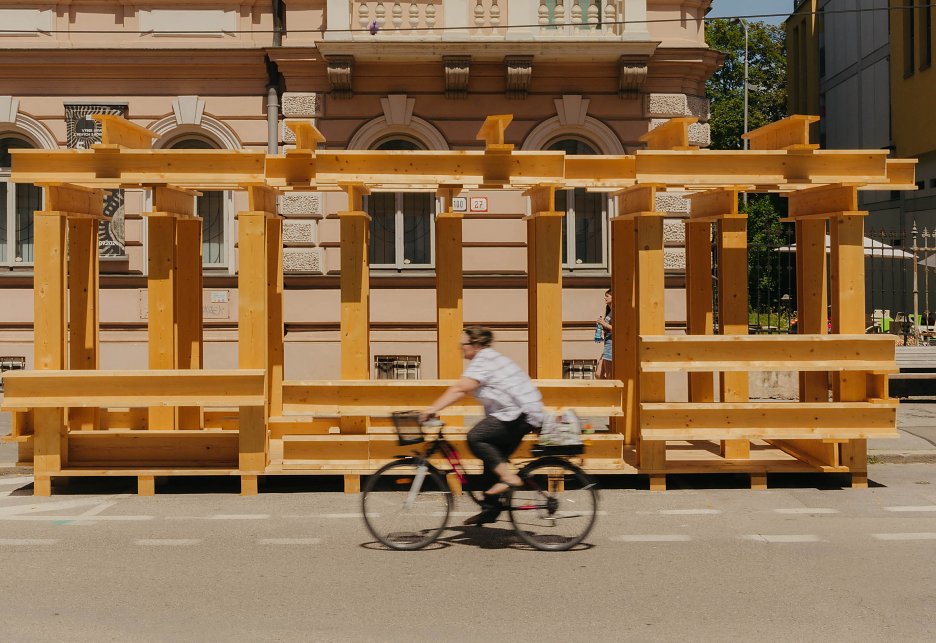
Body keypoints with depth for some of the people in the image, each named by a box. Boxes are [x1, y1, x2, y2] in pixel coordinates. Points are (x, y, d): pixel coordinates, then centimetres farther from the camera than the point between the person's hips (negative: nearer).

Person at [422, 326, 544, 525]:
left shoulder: (484, 361, -13)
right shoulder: (487, 359, 19)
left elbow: (459, 389, -22)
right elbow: (460, 390, 20)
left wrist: (432, 409, -23)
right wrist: (435, 409, 16)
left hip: (521, 414, -11)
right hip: (520, 414, 11)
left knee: (475, 438, -20)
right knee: (493, 458, 12)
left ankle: (508, 477, -18)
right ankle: (490, 509, 17)